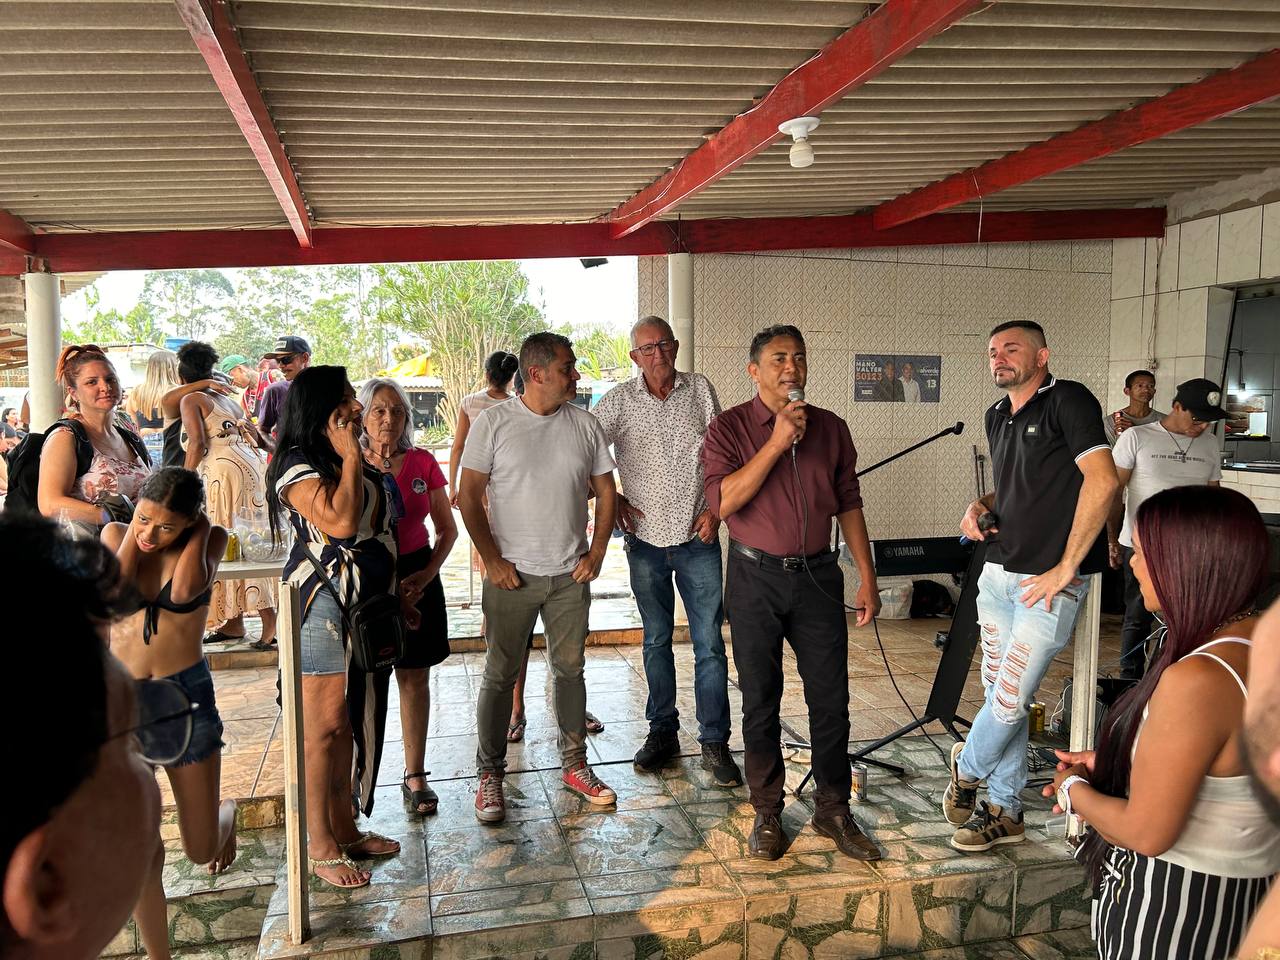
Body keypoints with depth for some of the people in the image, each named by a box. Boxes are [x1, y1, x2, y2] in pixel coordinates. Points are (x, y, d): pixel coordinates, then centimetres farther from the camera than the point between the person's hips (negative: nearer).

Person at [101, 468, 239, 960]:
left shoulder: (210, 537, -7)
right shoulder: (114, 534, -3)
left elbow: (184, 589, -26)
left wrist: (200, 527, -17)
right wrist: (133, 530, -14)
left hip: (187, 697, -1)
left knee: (201, 851, 10)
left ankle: (225, 811, 46)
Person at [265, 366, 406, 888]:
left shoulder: (353, 464, 16)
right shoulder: (299, 466, -12)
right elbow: (340, 522, -28)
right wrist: (351, 458, -18)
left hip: (366, 606, 9)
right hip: (323, 606, -9)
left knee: (353, 723, 14)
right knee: (325, 728, -2)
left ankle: (347, 830, 26)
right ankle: (322, 848, 9)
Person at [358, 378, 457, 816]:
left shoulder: (422, 463, 1)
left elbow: (447, 528, 7)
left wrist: (427, 574, -5)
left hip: (416, 578, 3)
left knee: (415, 678, 9)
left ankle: (415, 776, 22)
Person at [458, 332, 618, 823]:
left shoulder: (584, 423, 3)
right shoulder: (493, 422, -6)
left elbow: (605, 489, 9)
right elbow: (469, 496, -6)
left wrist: (597, 551, 0)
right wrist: (493, 560, -11)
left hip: (571, 575, 3)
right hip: (512, 575, -3)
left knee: (570, 669, 13)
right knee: (500, 675, 5)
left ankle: (574, 765, 28)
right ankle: (490, 776, 19)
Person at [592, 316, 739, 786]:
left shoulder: (701, 389, 3)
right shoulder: (618, 401, 0)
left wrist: (714, 507, -3)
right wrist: (615, 501, 0)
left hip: (698, 538, 0)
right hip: (646, 539, 1)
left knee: (709, 642, 0)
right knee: (656, 640, 12)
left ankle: (715, 742, 10)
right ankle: (662, 731, 25)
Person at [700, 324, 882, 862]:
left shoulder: (831, 429, 7)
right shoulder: (729, 428, -3)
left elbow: (849, 504, 11)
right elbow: (723, 502, -17)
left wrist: (867, 577, 7)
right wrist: (777, 442, -20)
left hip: (818, 575, 3)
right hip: (755, 577, -2)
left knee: (831, 699, 5)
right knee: (761, 701, 8)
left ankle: (833, 811, 23)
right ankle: (767, 813, 23)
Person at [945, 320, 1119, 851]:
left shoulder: (1068, 400, -10)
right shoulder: (997, 417, 14)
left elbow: (1102, 480, -21)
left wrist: (1064, 569, -20)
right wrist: (981, 506, 3)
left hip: (1050, 583, -7)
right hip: (998, 574, 7)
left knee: (1009, 701, -5)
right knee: (1000, 697, 11)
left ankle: (966, 767, 24)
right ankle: (1005, 812, 25)